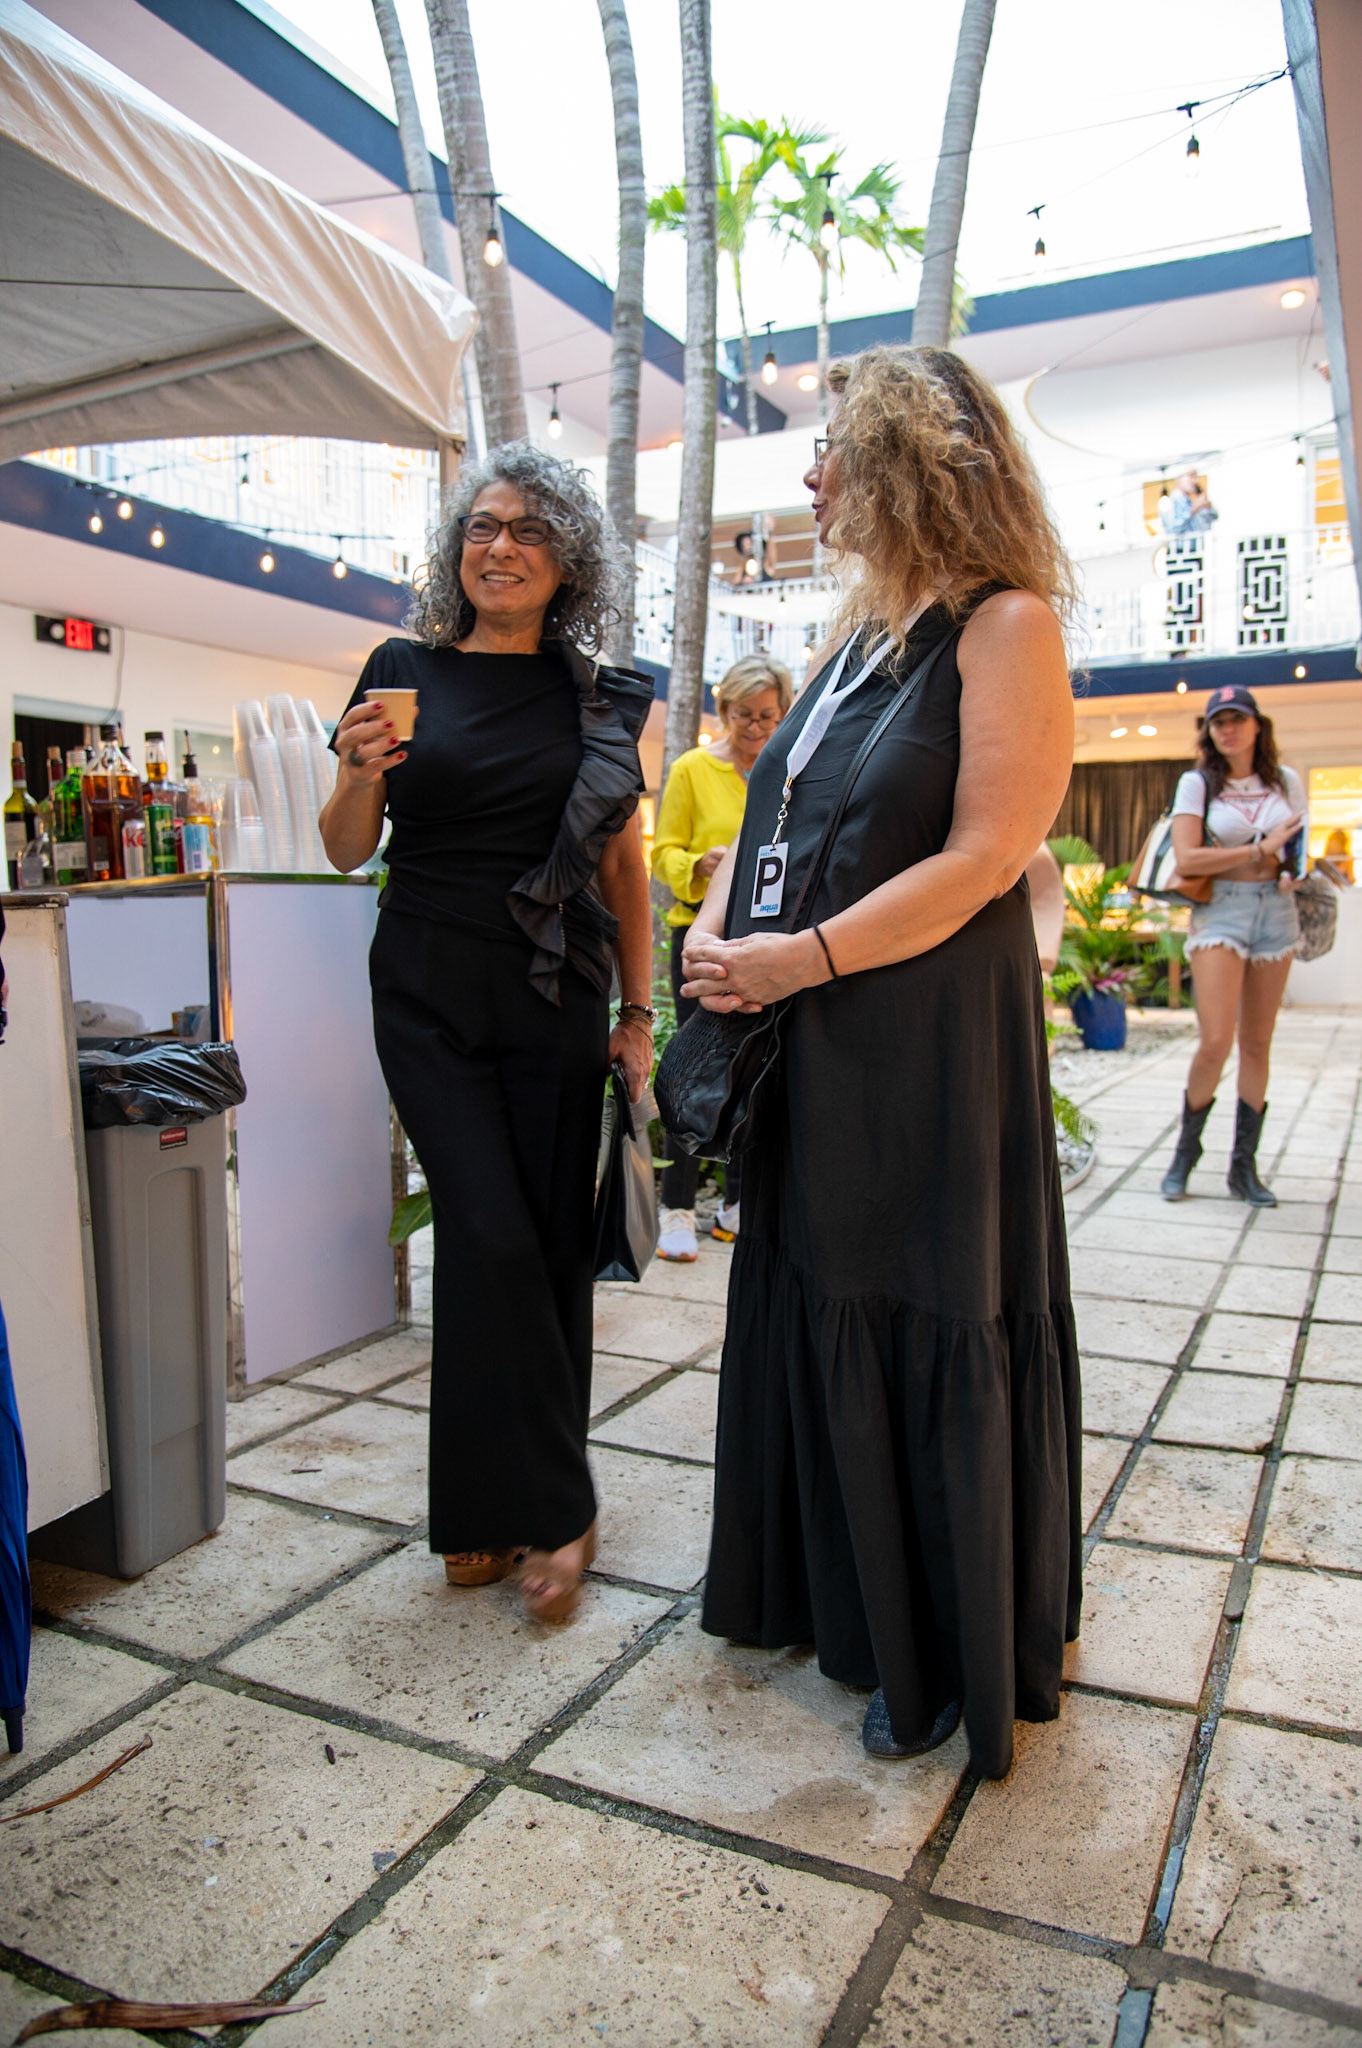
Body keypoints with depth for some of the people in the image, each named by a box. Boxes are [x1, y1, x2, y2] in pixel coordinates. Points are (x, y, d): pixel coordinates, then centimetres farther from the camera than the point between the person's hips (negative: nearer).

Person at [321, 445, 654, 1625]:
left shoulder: (600, 698, 7)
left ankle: (495, 1506, 22)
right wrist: (361, 774, -14)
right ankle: (557, 1511, 8)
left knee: (554, 1244, 4)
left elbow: (624, 866, 8)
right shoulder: (406, 671, 4)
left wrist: (638, 1013, 4)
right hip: (430, 1002, -1)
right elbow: (348, 852, 7)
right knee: (493, 1239, -9)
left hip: (552, 1003, 1)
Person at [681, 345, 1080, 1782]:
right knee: (810, 1312, 15)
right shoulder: (854, 641, 17)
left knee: (928, 1336, 3)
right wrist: (711, 934, -1)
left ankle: (942, 1657, 24)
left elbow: (985, 855, -18)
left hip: (931, 1043, -8)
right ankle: (822, 1589, 37)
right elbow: (759, 824, 18)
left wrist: (800, 958, -19)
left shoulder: (1006, 625, -8)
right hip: (803, 1057, 8)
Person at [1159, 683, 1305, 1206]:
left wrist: (1293, 869, -2)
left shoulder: (1287, 781, 10)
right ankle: (1186, 1150, 7)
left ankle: (1244, 1166, 14)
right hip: (1219, 911, -4)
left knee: (1257, 1043, 6)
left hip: (1276, 910, 4)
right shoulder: (1197, 783, -1)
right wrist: (1262, 850, -11)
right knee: (1215, 1041, -15)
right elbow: (1186, 859, -11)